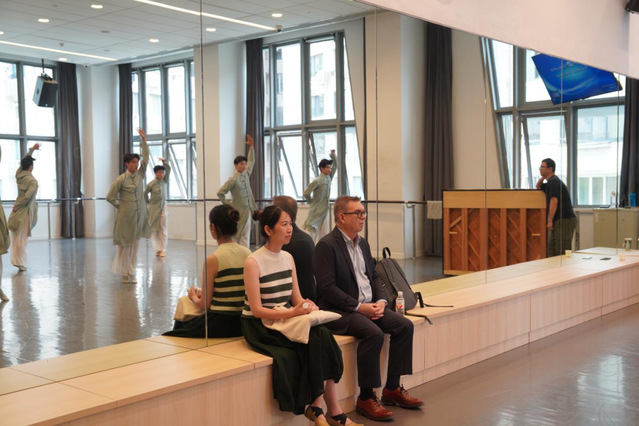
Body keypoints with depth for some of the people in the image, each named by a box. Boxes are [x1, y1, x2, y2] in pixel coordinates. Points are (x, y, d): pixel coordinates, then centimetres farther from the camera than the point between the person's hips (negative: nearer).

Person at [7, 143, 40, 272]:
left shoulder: (19, 174, 4)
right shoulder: (32, 181, -15)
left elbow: (24, 161, 20)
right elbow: (27, 196, -24)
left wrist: (32, 149, 28)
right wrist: (17, 206, -11)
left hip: (17, 211, 6)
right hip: (25, 211, -6)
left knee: (16, 237, 11)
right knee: (22, 238, -4)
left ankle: (16, 261, 13)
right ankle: (21, 264, -1)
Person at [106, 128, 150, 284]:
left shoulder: (140, 174, 5)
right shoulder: (121, 180, -9)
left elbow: (146, 158, -2)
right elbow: (110, 197, -6)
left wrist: (144, 140, -7)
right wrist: (121, 206, 3)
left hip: (139, 215, 5)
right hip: (126, 216, -5)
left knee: (135, 244, 7)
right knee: (124, 244, 2)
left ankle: (131, 272, 13)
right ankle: (124, 272, 13)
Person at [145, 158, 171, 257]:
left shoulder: (165, 180, 2)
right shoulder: (151, 184, -6)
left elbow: (168, 169, -10)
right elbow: (145, 194, 7)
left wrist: (164, 161, -22)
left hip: (163, 207, 2)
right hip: (153, 208, -2)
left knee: (163, 229, -3)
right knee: (154, 229, 2)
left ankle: (163, 250, -4)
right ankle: (157, 249, 9)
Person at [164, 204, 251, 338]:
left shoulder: (213, 260, -16)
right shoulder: (247, 253, 1)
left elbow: (204, 304, -8)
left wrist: (193, 296, 15)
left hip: (220, 324, -7)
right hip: (242, 322, 7)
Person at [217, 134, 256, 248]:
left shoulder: (246, 174, 8)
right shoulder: (233, 179, -12)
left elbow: (251, 161, 21)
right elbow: (220, 193, -11)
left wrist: (251, 146, 13)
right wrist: (228, 205, -7)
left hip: (247, 211, 7)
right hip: (238, 212, -7)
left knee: (245, 237, 6)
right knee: (236, 236, -1)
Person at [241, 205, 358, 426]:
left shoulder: (288, 258, 8)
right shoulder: (253, 262, -13)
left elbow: (296, 298, 9)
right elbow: (256, 310, -17)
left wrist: (306, 306, -14)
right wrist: (293, 312, -28)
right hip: (260, 326, -6)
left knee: (322, 336, -22)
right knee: (318, 339, -26)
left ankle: (316, 408, -14)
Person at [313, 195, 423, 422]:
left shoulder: (363, 243, 15)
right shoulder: (326, 245, -12)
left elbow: (374, 276, 19)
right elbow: (327, 287, -19)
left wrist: (381, 301, -2)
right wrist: (359, 307, -19)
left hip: (368, 306, 8)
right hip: (339, 310, -8)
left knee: (404, 326, -8)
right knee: (373, 333, -31)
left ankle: (392, 388, 3)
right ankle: (366, 398, -17)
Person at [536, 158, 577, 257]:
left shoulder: (554, 182, -12)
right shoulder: (550, 182, 19)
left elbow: (554, 201, -20)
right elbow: (538, 187, 37)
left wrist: (550, 221, -21)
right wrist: (542, 177, 19)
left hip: (565, 220, -10)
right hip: (558, 221, 10)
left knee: (562, 252, -11)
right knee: (551, 251, 8)